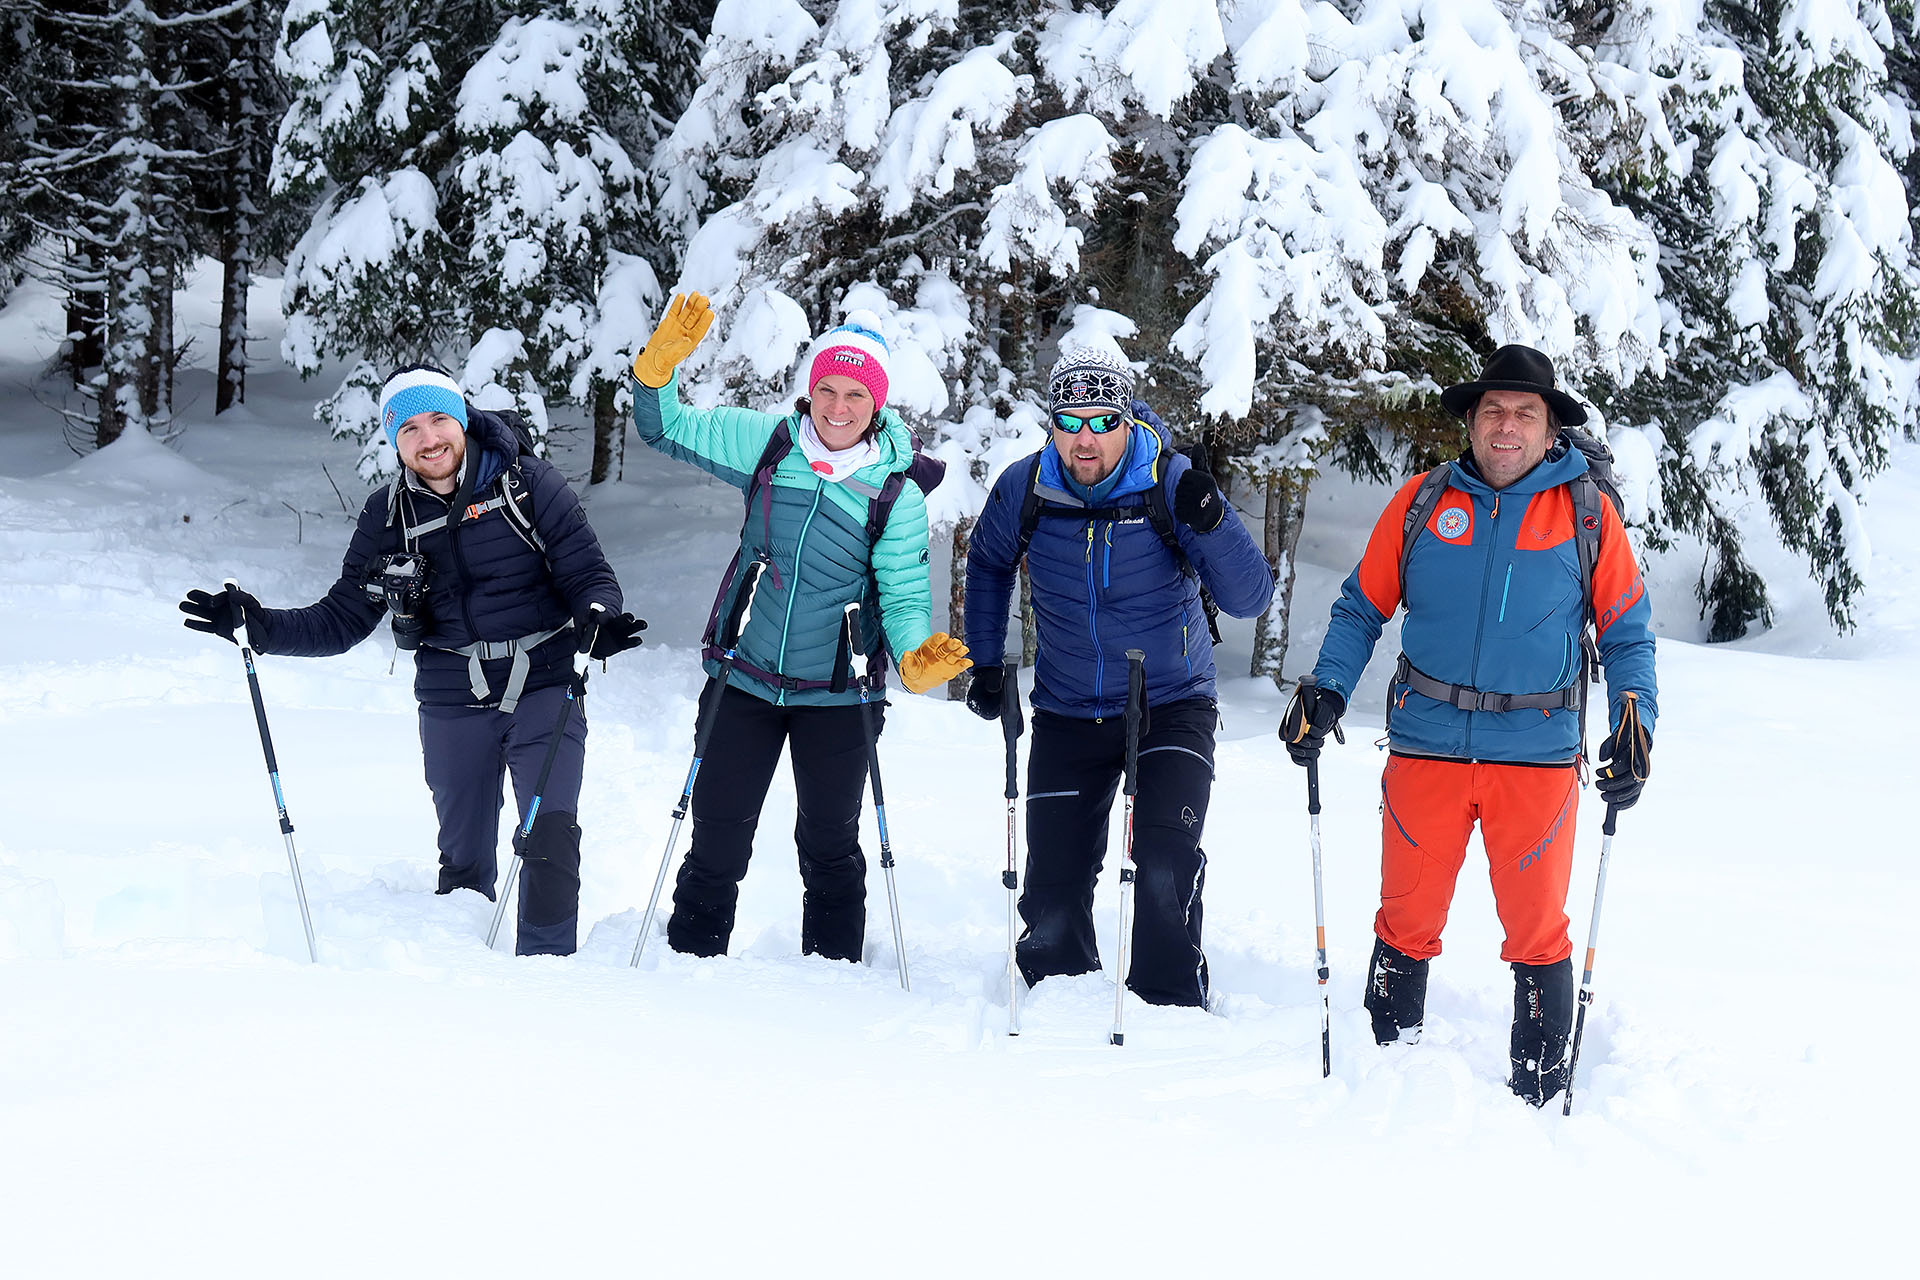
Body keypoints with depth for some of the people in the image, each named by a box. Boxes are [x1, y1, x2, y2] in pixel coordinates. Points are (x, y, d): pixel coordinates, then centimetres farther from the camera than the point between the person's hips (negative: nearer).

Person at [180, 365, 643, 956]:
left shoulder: (528, 485, -5)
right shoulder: (387, 518, 4)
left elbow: (589, 575, -4)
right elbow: (342, 619, 8)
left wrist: (597, 623, -25)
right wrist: (263, 627, -6)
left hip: (545, 691, -3)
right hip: (453, 707, 3)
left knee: (550, 837, -15)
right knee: (463, 859, 9)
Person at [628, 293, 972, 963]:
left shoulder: (897, 494, -9)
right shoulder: (766, 443, -3)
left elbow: (904, 595, -8)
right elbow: (665, 428, 3)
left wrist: (917, 655, -29)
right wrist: (661, 361, -16)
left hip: (837, 694, -1)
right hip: (745, 679, 1)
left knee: (829, 844, 11)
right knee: (717, 833, 7)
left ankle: (833, 969, 26)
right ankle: (690, 958, 21)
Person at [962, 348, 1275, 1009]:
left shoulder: (1171, 484, -15)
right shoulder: (1023, 490, -7)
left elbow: (1249, 599, -17)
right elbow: (988, 567, 16)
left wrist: (1210, 522, -33)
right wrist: (986, 664, 12)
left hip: (1172, 709, -2)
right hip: (1067, 718, 3)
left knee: (1164, 872, -22)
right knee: (1053, 898, 2)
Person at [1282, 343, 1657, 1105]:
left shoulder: (1587, 515, 2)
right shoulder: (1422, 503, 4)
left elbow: (1627, 633, 7)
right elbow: (1363, 608, 11)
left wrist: (1634, 724, -6)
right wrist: (1326, 689, -3)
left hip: (1539, 755, -1)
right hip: (1425, 747, 1)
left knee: (1536, 928, 4)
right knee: (1408, 919, 7)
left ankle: (1541, 1092, 15)